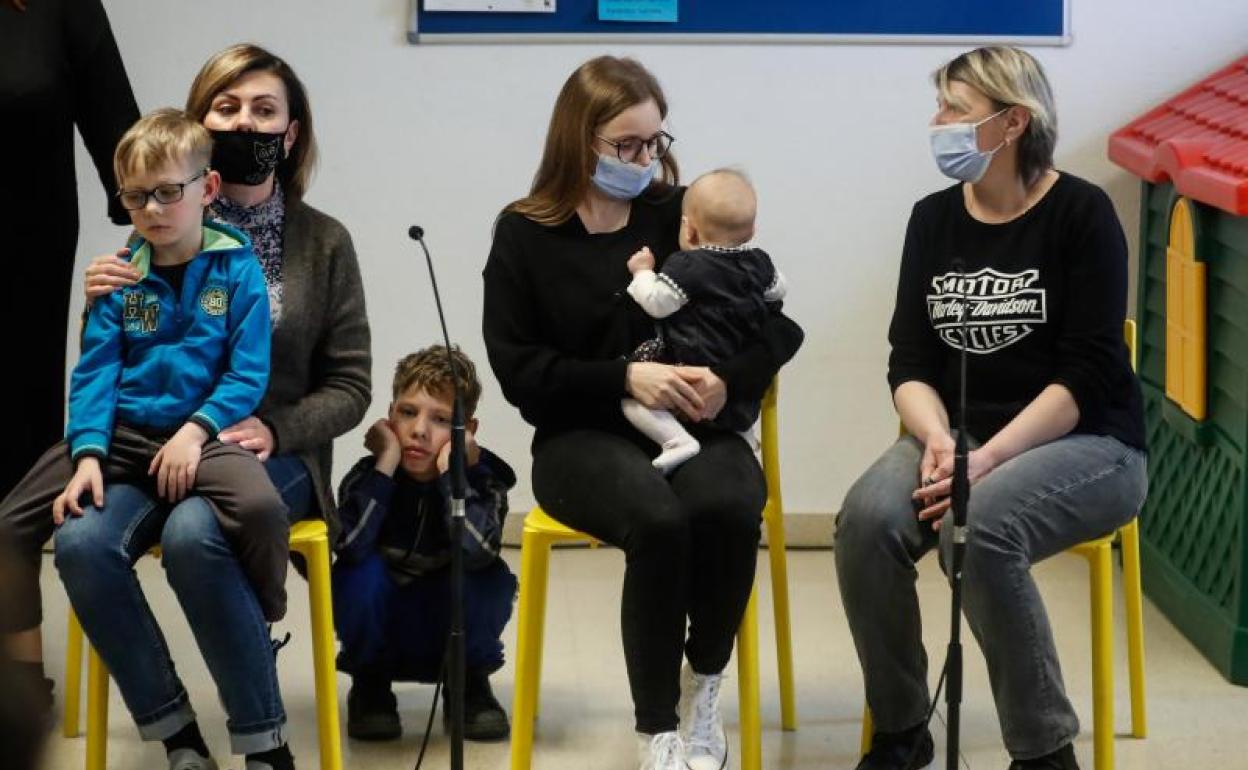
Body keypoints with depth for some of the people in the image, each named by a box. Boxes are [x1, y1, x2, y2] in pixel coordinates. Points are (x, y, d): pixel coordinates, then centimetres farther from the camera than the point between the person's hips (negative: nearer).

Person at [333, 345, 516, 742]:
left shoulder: (482, 479, -16)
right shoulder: (368, 476, -15)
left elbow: (476, 551, -36)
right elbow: (350, 546, -35)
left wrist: (451, 470, -33)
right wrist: (386, 464, -33)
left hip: (452, 632, 0)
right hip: (382, 631, 0)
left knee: (489, 579, -30)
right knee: (363, 572, -31)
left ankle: (469, 683, 0)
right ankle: (369, 684, -1)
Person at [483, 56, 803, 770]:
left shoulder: (687, 215, 5)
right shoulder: (525, 234, 3)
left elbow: (783, 324, 4)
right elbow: (518, 368, -3)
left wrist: (729, 378, -16)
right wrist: (625, 377, -16)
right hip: (582, 436, -2)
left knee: (725, 506, -34)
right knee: (657, 518, -35)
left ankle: (705, 681, -7)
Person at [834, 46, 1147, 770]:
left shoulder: (1081, 213, -9)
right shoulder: (933, 219, 7)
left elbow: (1088, 374, -14)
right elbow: (911, 362, 4)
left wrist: (988, 459, -24)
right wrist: (939, 443, -17)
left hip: (1087, 445, -5)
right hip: (960, 435, 5)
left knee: (977, 527, -35)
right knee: (869, 519, -26)